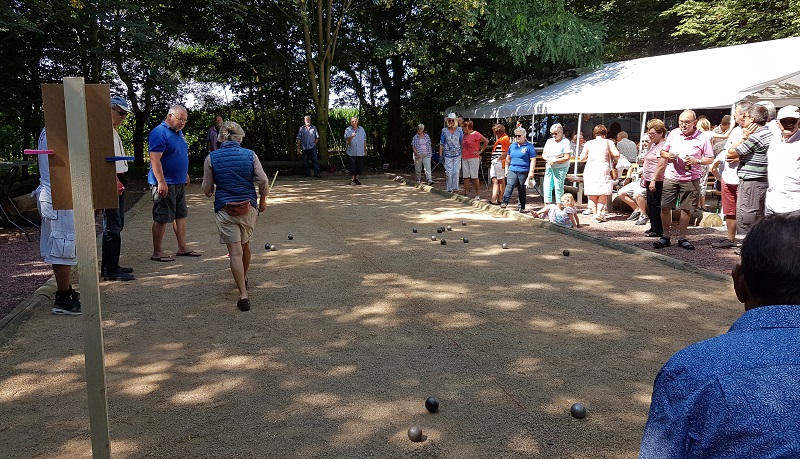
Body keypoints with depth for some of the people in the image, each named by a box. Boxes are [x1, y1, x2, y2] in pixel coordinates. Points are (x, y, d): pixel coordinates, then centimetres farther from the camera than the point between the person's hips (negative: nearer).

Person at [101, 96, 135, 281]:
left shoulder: (113, 130, 20)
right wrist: (114, 181, -22)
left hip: (117, 182, 11)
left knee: (116, 225, 15)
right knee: (112, 227, -8)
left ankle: (111, 266, 24)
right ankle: (110, 270, -3)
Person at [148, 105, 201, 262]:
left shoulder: (179, 132, 14)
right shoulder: (159, 133, -15)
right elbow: (155, 159, -21)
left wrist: (185, 174, 24)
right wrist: (161, 182, -25)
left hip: (179, 183, 9)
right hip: (165, 184, -9)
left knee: (181, 215, 13)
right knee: (162, 218, -3)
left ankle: (182, 248, 21)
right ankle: (157, 252, 6)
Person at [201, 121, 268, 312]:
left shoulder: (211, 158, -3)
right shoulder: (250, 155, -2)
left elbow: (207, 189, 3)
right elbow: (263, 181, -6)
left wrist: (209, 191, 27)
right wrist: (262, 201, 11)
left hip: (224, 209, -2)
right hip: (248, 207, 2)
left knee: (235, 252, -4)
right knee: (245, 246, 23)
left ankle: (243, 295, -11)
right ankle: (244, 279, 45)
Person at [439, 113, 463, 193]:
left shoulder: (459, 130, 3)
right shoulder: (444, 130, 0)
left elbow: (462, 142, 8)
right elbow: (441, 143, 3)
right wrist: (440, 155, -1)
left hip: (457, 155, 1)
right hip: (448, 155, -1)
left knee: (456, 172, 0)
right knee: (449, 173, -4)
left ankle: (455, 188, 12)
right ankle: (448, 189, 8)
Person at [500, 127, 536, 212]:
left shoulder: (529, 146, -2)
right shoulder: (512, 146, 13)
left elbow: (533, 160, -5)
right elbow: (508, 158, 22)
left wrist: (531, 172, -12)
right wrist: (506, 169, 17)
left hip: (523, 171, -3)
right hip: (512, 170, 3)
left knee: (522, 189, 5)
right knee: (510, 185, -17)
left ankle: (522, 207, 14)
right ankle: (505, 203, -27)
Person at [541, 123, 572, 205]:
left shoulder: (565, 142, -5)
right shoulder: (549, 141, 13)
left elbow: (567, 157, -12)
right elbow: (543, 154, 14)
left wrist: (554, 161, -16)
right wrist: (548, 159, -8)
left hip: (560, 168, -6)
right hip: (549, 167, 6)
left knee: (558, 187, -4)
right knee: (546, 187, 2)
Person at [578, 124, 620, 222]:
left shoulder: (589, 143, 8)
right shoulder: (608, 142, 4)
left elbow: (582, 158, 7)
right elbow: (616, 154, -7)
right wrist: (615, 162, 12)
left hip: (590, 170, 2)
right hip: (603, 169, -2)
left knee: (592, 194, 8)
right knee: (603, 194, 2)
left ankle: (595, 213, 9)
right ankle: (599, 213, -11)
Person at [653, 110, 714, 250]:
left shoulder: (702, 138, -2)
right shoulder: (673, 133, 6)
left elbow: (710, 159, 2)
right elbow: (663, 151, 15)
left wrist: (696, 161, -16)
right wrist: (667, 155, -8)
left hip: (690, 179, -2)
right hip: (671, 177, 2)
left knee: (686, 209, 5)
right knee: (665, 207, 1)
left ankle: (682, 238, 16)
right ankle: (665, 237, 13)